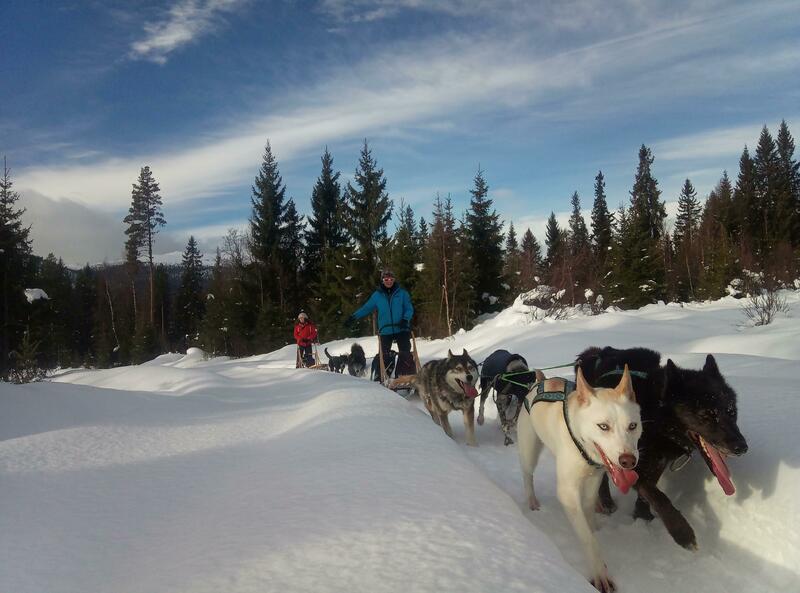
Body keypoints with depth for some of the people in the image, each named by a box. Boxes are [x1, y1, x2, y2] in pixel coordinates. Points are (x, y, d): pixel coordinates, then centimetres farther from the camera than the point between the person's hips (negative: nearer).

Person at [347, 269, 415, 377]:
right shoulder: (377, 295, 5)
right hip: (385, 331, 2)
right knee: (385, 355, 7)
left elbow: (409, 309, 0)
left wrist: (406, 319, -18)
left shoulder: (402, 293, 0)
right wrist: (354, 317, 2)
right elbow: (366, 308, 9)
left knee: (405, 354, -5)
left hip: (402, 329, -2)